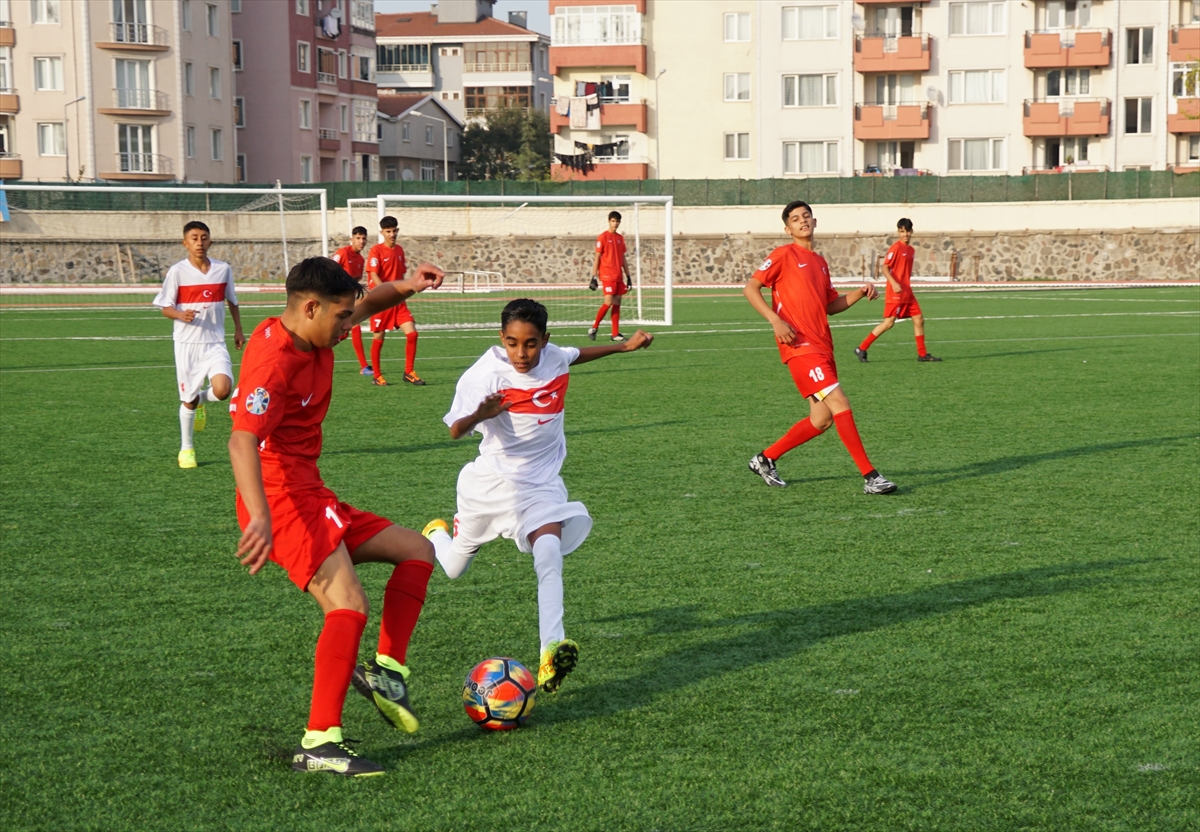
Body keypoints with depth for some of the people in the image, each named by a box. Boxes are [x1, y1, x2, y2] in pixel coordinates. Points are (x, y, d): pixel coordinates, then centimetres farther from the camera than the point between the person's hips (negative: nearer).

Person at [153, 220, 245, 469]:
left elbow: (232, 301, 19)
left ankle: (201, 399, 17)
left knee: (222, 390, -20)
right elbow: (165, 308, -2)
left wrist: (238, 329, 20)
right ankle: (186, 448, 25)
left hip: (215, 342, 1)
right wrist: (181, 315, -23)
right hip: (187, 343, -1)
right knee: (188, 400, 5)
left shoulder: (223, 269, 3)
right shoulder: (177, 271, -5)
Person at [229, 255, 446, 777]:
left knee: (417, 551, 16)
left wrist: (405, 287, 7)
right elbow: (242, 440, -32)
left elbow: (366, 305, 29)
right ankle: (319, 743, -25)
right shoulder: (274, 361, -20)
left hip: (312, 497, 11)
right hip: (282, 501, -11)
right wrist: (259, 518, -45)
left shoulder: (313, 336, 9)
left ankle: (386, 670, 10)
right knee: (349, 604, -25)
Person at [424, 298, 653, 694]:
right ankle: (436, 535, 53)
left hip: (541, 483, 2)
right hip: (491, 482, -2)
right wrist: (479, 415, -52)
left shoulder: (554, 358, -7)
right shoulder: (487, 373, -22)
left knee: (549, 552, -26)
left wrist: (625, 346, 21)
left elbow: (577, 355, 20)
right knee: (453, 568, 16)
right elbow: (455, 430, -31)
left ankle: (551, 652, -34)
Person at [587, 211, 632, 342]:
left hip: (618, 276, 6)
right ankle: (594, 328, 2)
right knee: (608, 302, -13)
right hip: (607, 276, -6)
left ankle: (615, 334, 5)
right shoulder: (602, 238, -4)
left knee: (617, 303, 3)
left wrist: (628, 277, 15)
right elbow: (597, 258, -4)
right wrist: (594, 277, -8)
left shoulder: (620, 238, 13)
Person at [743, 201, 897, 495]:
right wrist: (775, 320, -19)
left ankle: (765, 459, 23)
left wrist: (860, 293, 8)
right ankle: (870, 476, -14)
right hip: (800, 347, -8)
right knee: (839, 403, -16)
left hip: (822, 347, 8)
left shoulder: (820, 262, 19)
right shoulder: (784, 255, -3)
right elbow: (750, 288, -7)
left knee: (822, 420, 8)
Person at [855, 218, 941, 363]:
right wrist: (894, 283, -29)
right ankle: (862, 348, -3)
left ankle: (922, 354, 13)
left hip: (907, 293, 8)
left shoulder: (911, 249, 13)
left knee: (919, 320, 6)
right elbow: (885, 268, -16)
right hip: (896, 293, -8)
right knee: (889, 323, -9)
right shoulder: (896, 248, -11)